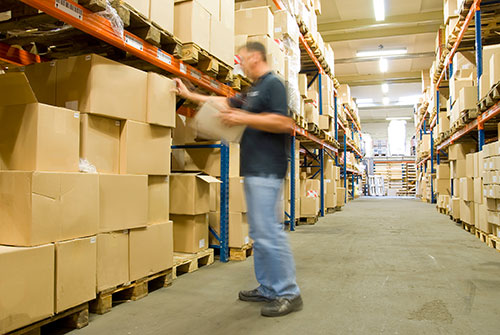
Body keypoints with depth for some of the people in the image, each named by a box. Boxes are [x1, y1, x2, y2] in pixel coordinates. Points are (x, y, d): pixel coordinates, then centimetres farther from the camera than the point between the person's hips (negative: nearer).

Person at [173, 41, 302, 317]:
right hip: (253, 170, 10)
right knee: (258, 232, 11)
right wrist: (189, 94, 35)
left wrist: (243, 118, -16)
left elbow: (285, 123, -19)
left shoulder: (273, 84, -7)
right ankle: (268, 289, 20)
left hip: (266, 170, -10)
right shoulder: (254, 90, 23)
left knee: (268, 231, -10)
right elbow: (225, 103, 32)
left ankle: (288, 294, -1)